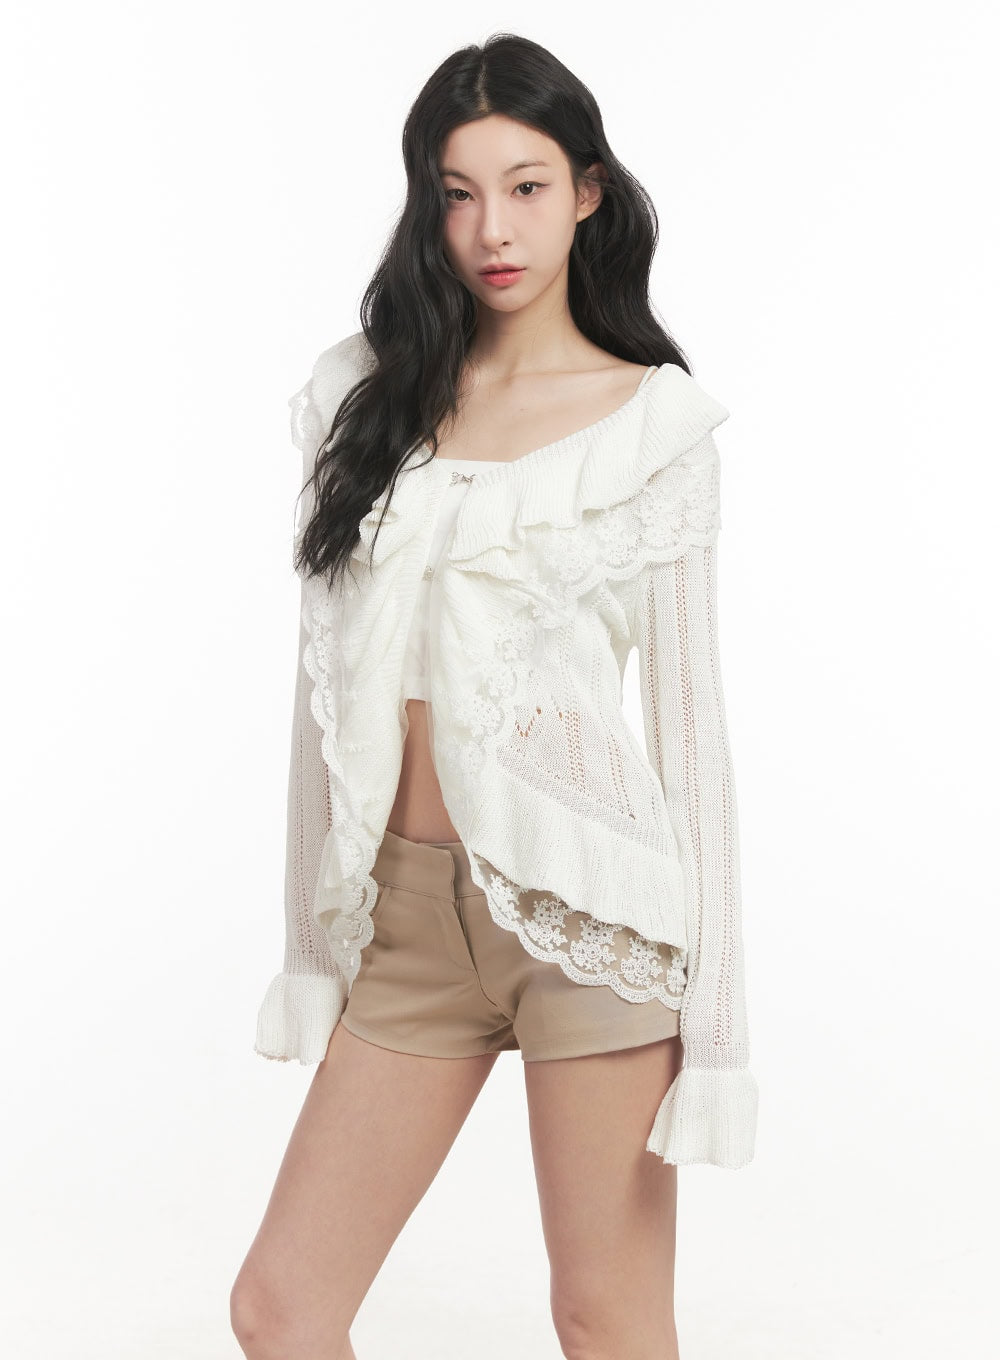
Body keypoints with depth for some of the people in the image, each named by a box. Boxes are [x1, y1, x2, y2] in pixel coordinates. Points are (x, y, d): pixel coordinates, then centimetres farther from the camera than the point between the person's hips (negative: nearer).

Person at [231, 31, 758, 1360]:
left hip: (581, 897, -4)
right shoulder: (363, 390, 9)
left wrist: (712, 1009, -5)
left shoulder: (651, 417, 0)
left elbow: (685, 700, -2)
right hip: (407, 909, 4)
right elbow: (329, 680, 12)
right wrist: (314, 936, 12)